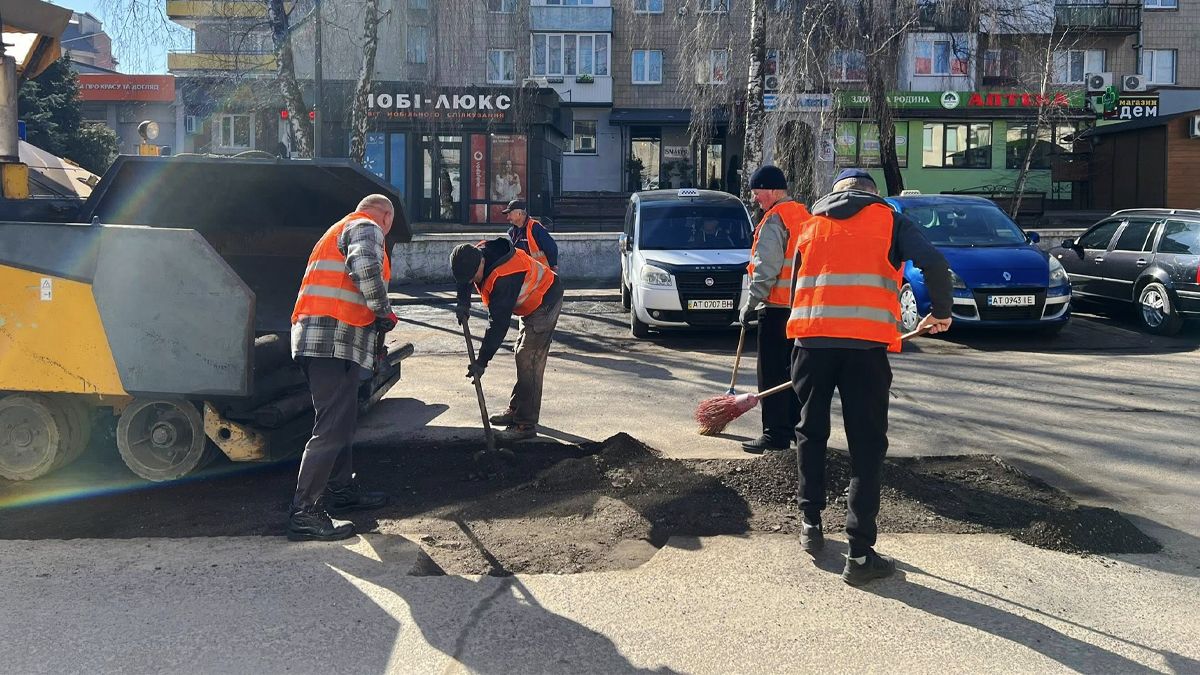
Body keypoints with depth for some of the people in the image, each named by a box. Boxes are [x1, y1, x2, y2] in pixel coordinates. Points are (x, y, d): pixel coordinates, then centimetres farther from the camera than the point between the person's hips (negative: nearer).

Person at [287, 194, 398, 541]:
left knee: (342, 419, 20)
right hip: (336, 340, -10)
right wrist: (383, 312, -11)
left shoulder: (341, 228, 29)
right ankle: (304, 513, -12)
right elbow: (364, 267, -23)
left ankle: (342, 490, 31)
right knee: (332, 428, -11)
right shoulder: (366, 228, -2)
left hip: (314, 338, 10)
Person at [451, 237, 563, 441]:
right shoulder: (477, 253, -11)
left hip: (545, 303, -10)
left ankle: (526, 424, -11)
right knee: (523, 355, 17)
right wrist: (463, 302, -3)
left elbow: (498, 323, -36)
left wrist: (481, 361, -33)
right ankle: (516, 410, 30)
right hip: (531, 305, 10)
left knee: (528, 361, -14)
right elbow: (464, 280, 13)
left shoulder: (504, 278, -37)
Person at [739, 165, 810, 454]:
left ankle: (776, 434, -5)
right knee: (794, 370, 16)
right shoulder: (804, 215, 16)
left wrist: (751, 303, -13)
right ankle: (796, 425, 24)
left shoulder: (774, 220, -13)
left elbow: (766, 269, -19)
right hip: (803, 306, 9)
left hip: (777, 307, -9)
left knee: (772, 373, -5)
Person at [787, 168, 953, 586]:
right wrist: (941, 313, 11)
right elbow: (934, 264, -2)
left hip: (811, 336, 3)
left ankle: (811, 524, 28)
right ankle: (860, 554, 1)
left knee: (811, 431, 20)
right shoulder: (888, 220, 13)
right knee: (866, 444, 2)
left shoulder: (811, 225, 23)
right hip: (866, 340, -3)